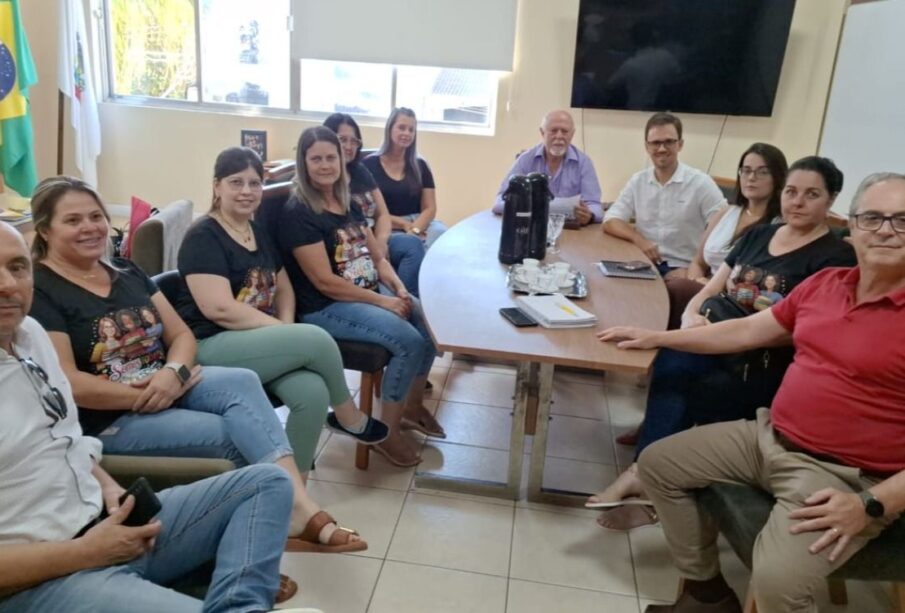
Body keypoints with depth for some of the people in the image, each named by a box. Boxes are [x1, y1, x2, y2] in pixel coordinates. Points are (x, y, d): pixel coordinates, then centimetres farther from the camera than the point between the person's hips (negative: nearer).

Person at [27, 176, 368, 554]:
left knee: (242, 381, -24)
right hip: (105, 421, -5)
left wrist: (173, 373, -13)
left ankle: (296, 501, -35)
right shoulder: (37, 292, -8)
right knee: (229, 434, -24)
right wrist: (147, 394, -18)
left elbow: (181, 335, 9)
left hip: (169, 385, 6)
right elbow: (69, 384, -17)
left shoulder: (126, 272, 14)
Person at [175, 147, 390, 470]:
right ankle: (349, 417, 3)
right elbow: (219, 309, -19)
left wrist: (286, 328, -2)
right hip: (213, 349, -7)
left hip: (259, 342, 7)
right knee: (316, 339, -23)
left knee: (313, 393, -23)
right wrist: (283, 331, -16)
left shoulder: (260, 234, 16)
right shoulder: (203, 238, -8)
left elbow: (284, 289, 20)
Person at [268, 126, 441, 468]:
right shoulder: (297, 213, -14)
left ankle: (412, 406, 16)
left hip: (372, 291, 8)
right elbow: (325, 281, -19)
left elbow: (377, 257, 14)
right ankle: (387, 431, -6)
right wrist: (382, 302, -19)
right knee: (409, 340, -24)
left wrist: (399, 289, -5)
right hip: (325, 308, -8)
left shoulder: (348, 204, 12)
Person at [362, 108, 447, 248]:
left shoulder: (420, 166, 14)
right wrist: (404, 224, -11)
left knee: (440, 232, -32)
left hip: (419, 224, 4)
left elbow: (430, 208, 6)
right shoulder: (370, 164, 4)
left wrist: (415, 229, -15)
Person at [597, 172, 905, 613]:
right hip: (769, 436, 7)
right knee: (657, 463, 7)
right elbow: (745, 331, 14)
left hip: (845, 477, -7)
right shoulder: (824, 282, 6)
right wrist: (655, 337, 13)